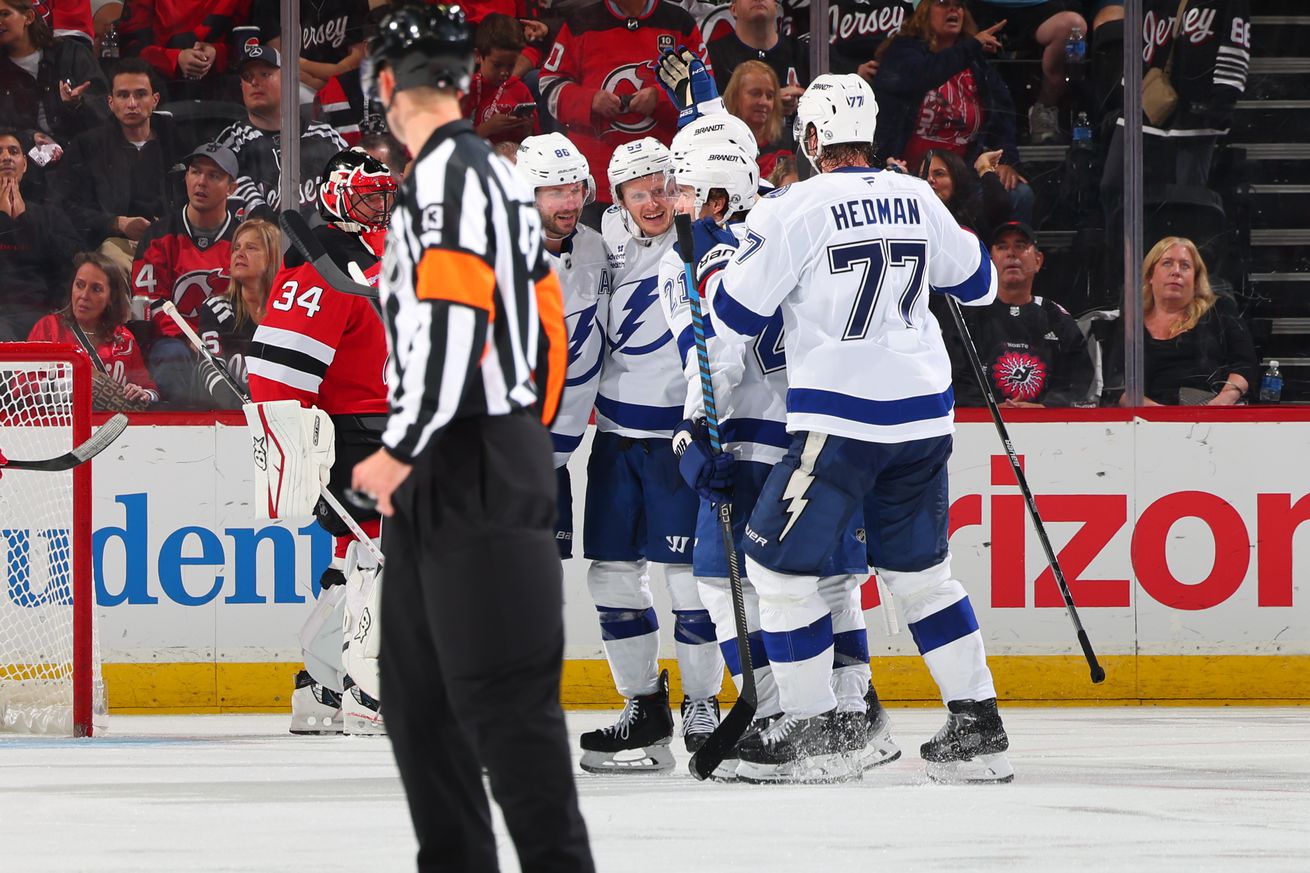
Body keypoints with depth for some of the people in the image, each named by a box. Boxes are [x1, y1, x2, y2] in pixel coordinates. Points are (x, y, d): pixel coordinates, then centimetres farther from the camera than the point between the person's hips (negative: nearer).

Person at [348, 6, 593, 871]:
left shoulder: (448, 174, -13)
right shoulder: (495, 176, 18)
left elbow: (452, 322, -24)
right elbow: (547, 321, 22)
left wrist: (400, 451, -18)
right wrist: (527, 437, 26)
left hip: (473, 476, -10)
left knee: (502, 697, -12)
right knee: (420, 694, 14)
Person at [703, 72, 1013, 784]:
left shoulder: (795, 209, -10)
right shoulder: (917, 200, 6)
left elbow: (733, 317, -7)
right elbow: (978, 283, 19)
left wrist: (713, 266, 14)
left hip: (840, 423, -6)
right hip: (923, 417, 6)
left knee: (777, 563, 5)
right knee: (919, 569, 16)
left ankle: (812, 731, 3)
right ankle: (977, 728, 13)